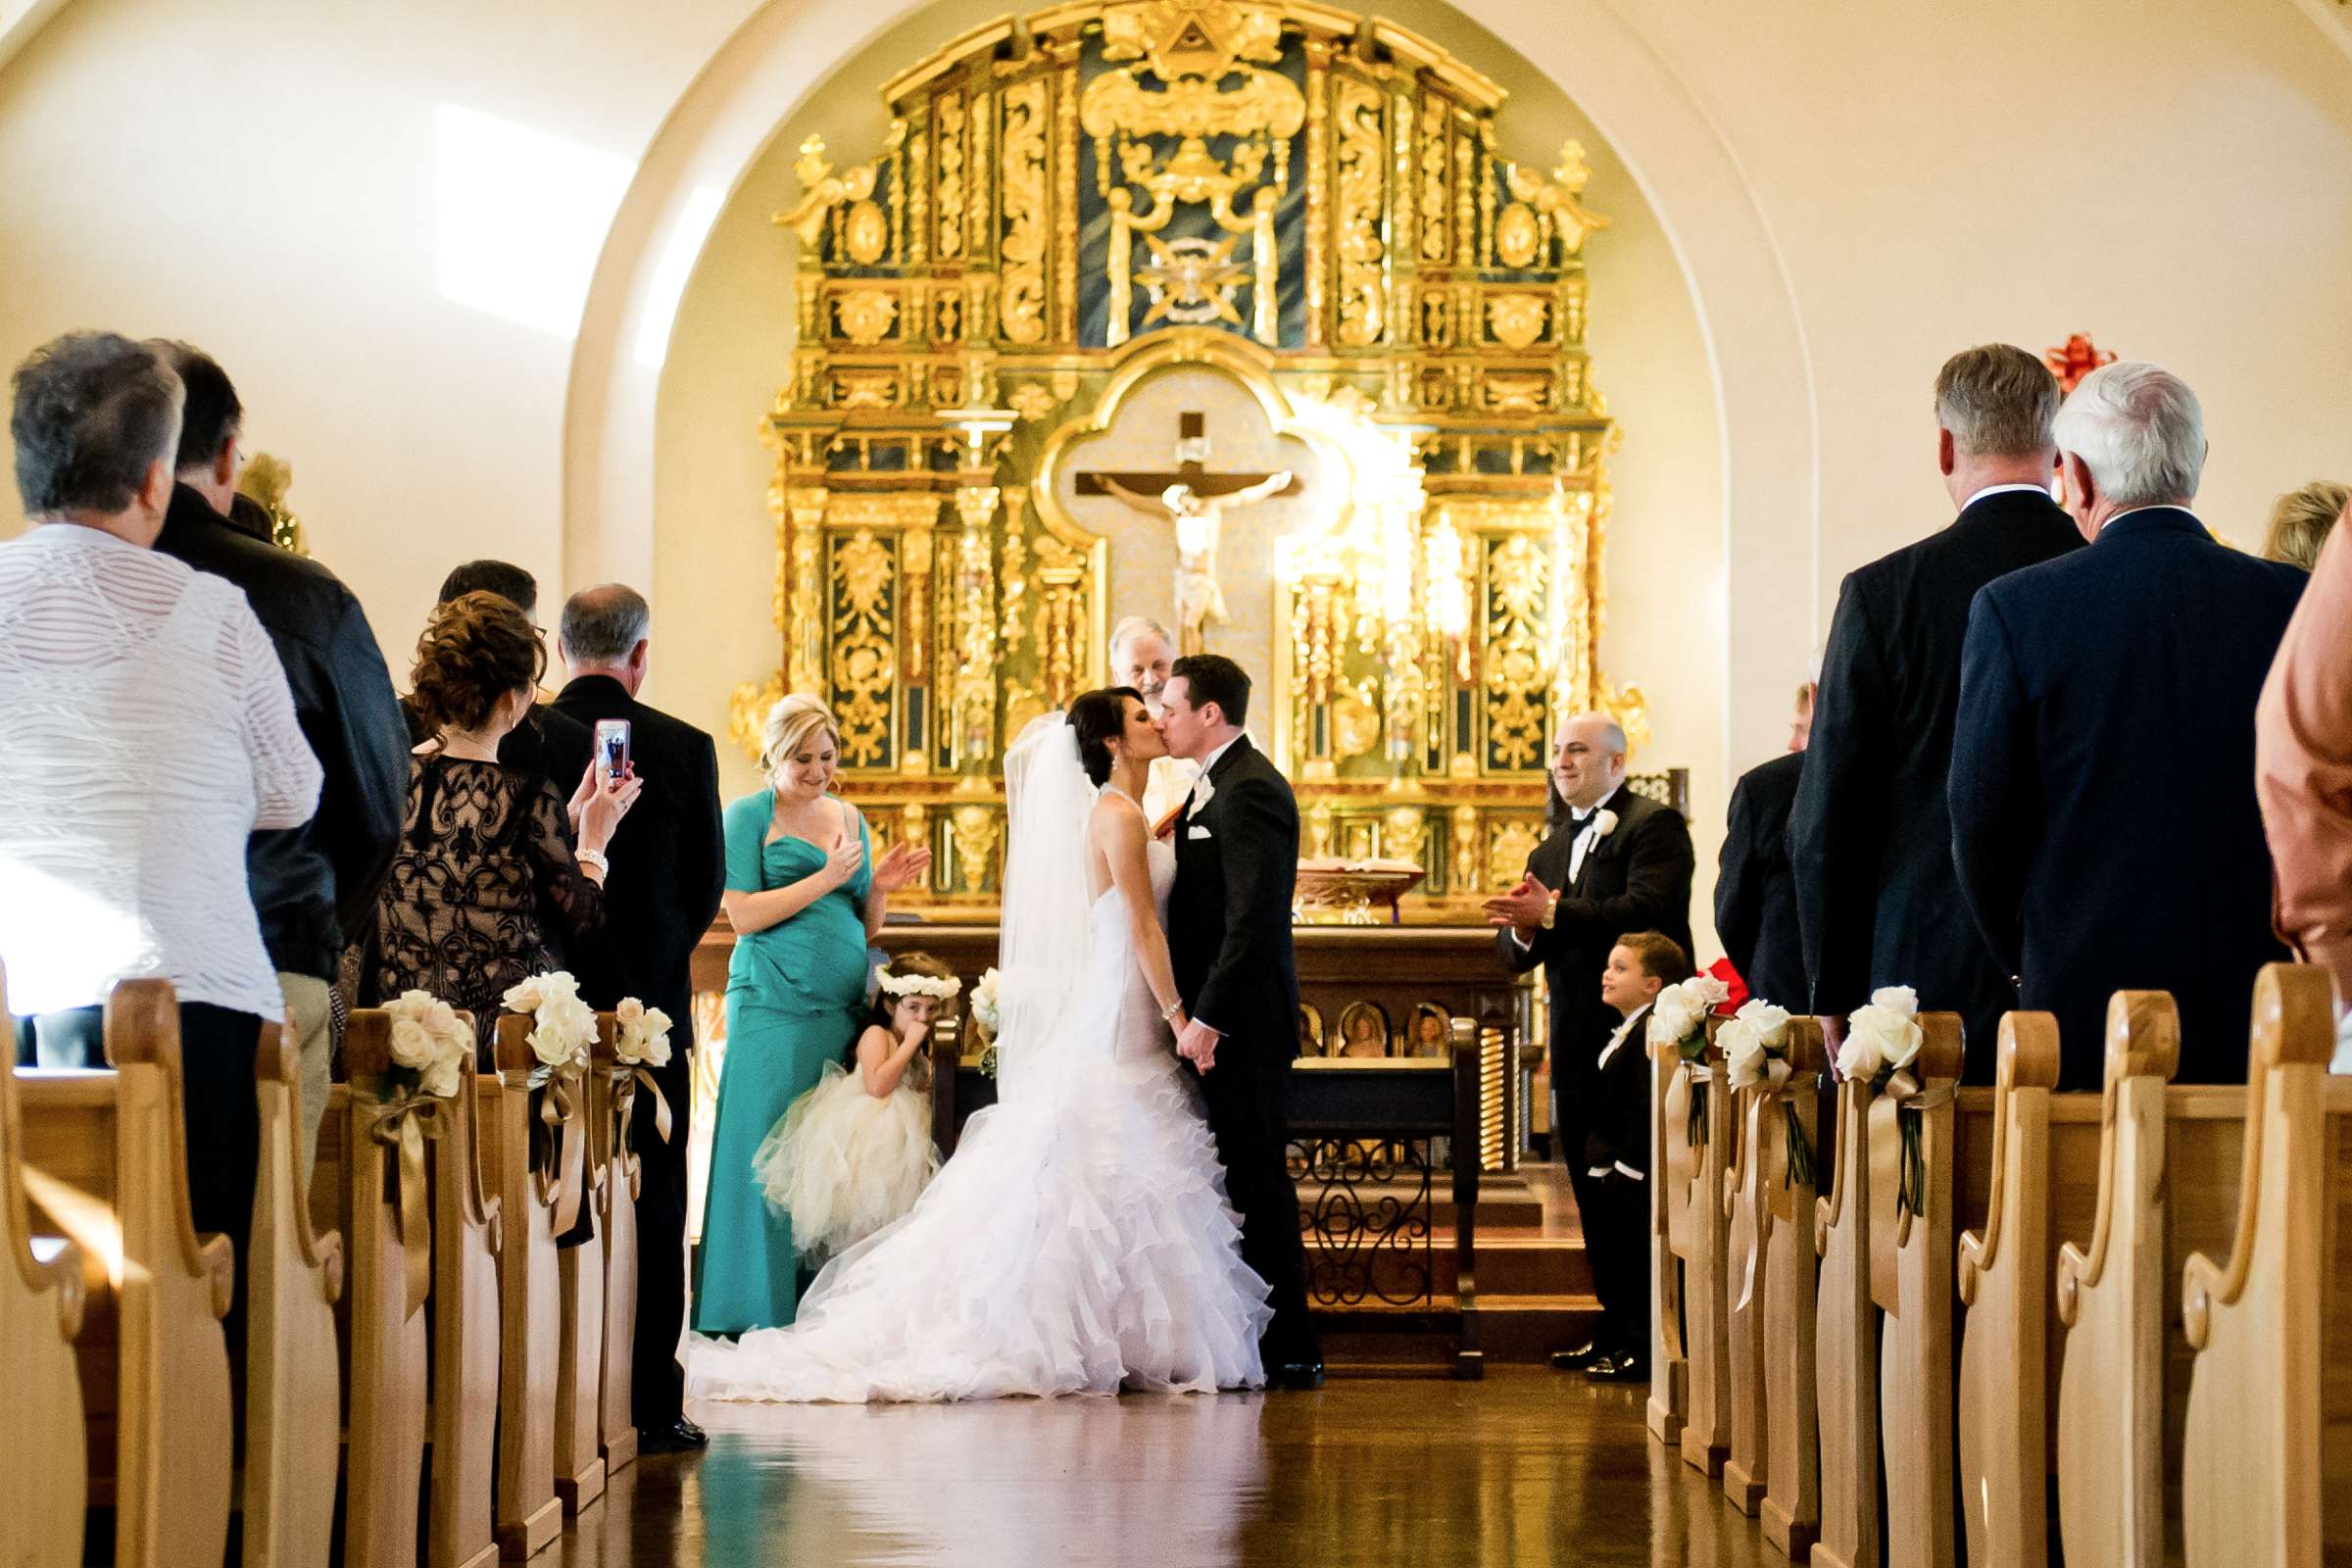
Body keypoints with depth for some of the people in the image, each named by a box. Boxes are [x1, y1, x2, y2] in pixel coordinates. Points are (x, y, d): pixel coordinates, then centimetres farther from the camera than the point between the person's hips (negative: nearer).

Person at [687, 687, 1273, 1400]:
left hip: (1111, 1014, 10)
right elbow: (1142, 925, -18)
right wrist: (1178, 1015, -18)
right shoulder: (1118, 815, -13)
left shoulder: (1118, 814, 15)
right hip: (1119, 1019, -10)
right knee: (1112, 1181, -7)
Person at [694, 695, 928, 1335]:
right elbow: (743, 915, -8)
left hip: (843, 1006, 5)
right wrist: (825, 878, -12)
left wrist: (880, 888, -1)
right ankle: (761, 1312, 1)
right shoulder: (747, 815, 1)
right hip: (774, 1005, -5)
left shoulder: (849, 817, 17)